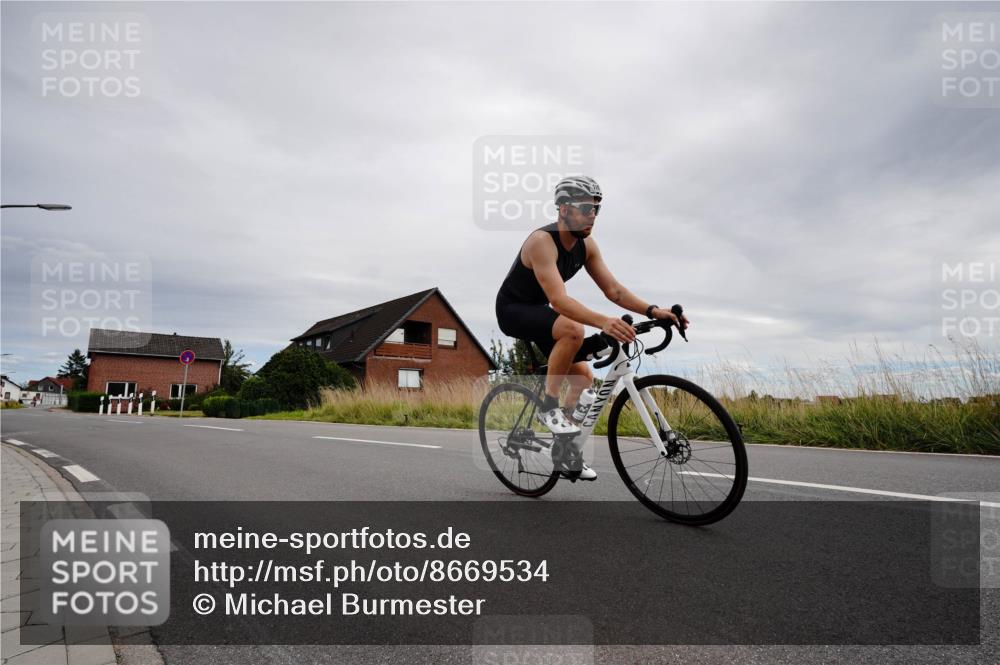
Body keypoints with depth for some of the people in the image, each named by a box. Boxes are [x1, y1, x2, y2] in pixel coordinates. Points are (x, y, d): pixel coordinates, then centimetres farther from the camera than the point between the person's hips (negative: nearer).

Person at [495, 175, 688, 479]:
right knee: (573, 330, -35)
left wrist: (653, 311, -23)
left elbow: (613, 289, -8)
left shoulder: (586, 245, -4)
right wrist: (603, 322, -54)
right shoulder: (542, 241, -29)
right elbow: (559, 299, -40)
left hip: (539, 310, 8)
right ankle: (548, 406, -18)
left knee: (584, 379, 1)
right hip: (513, 309, -8)